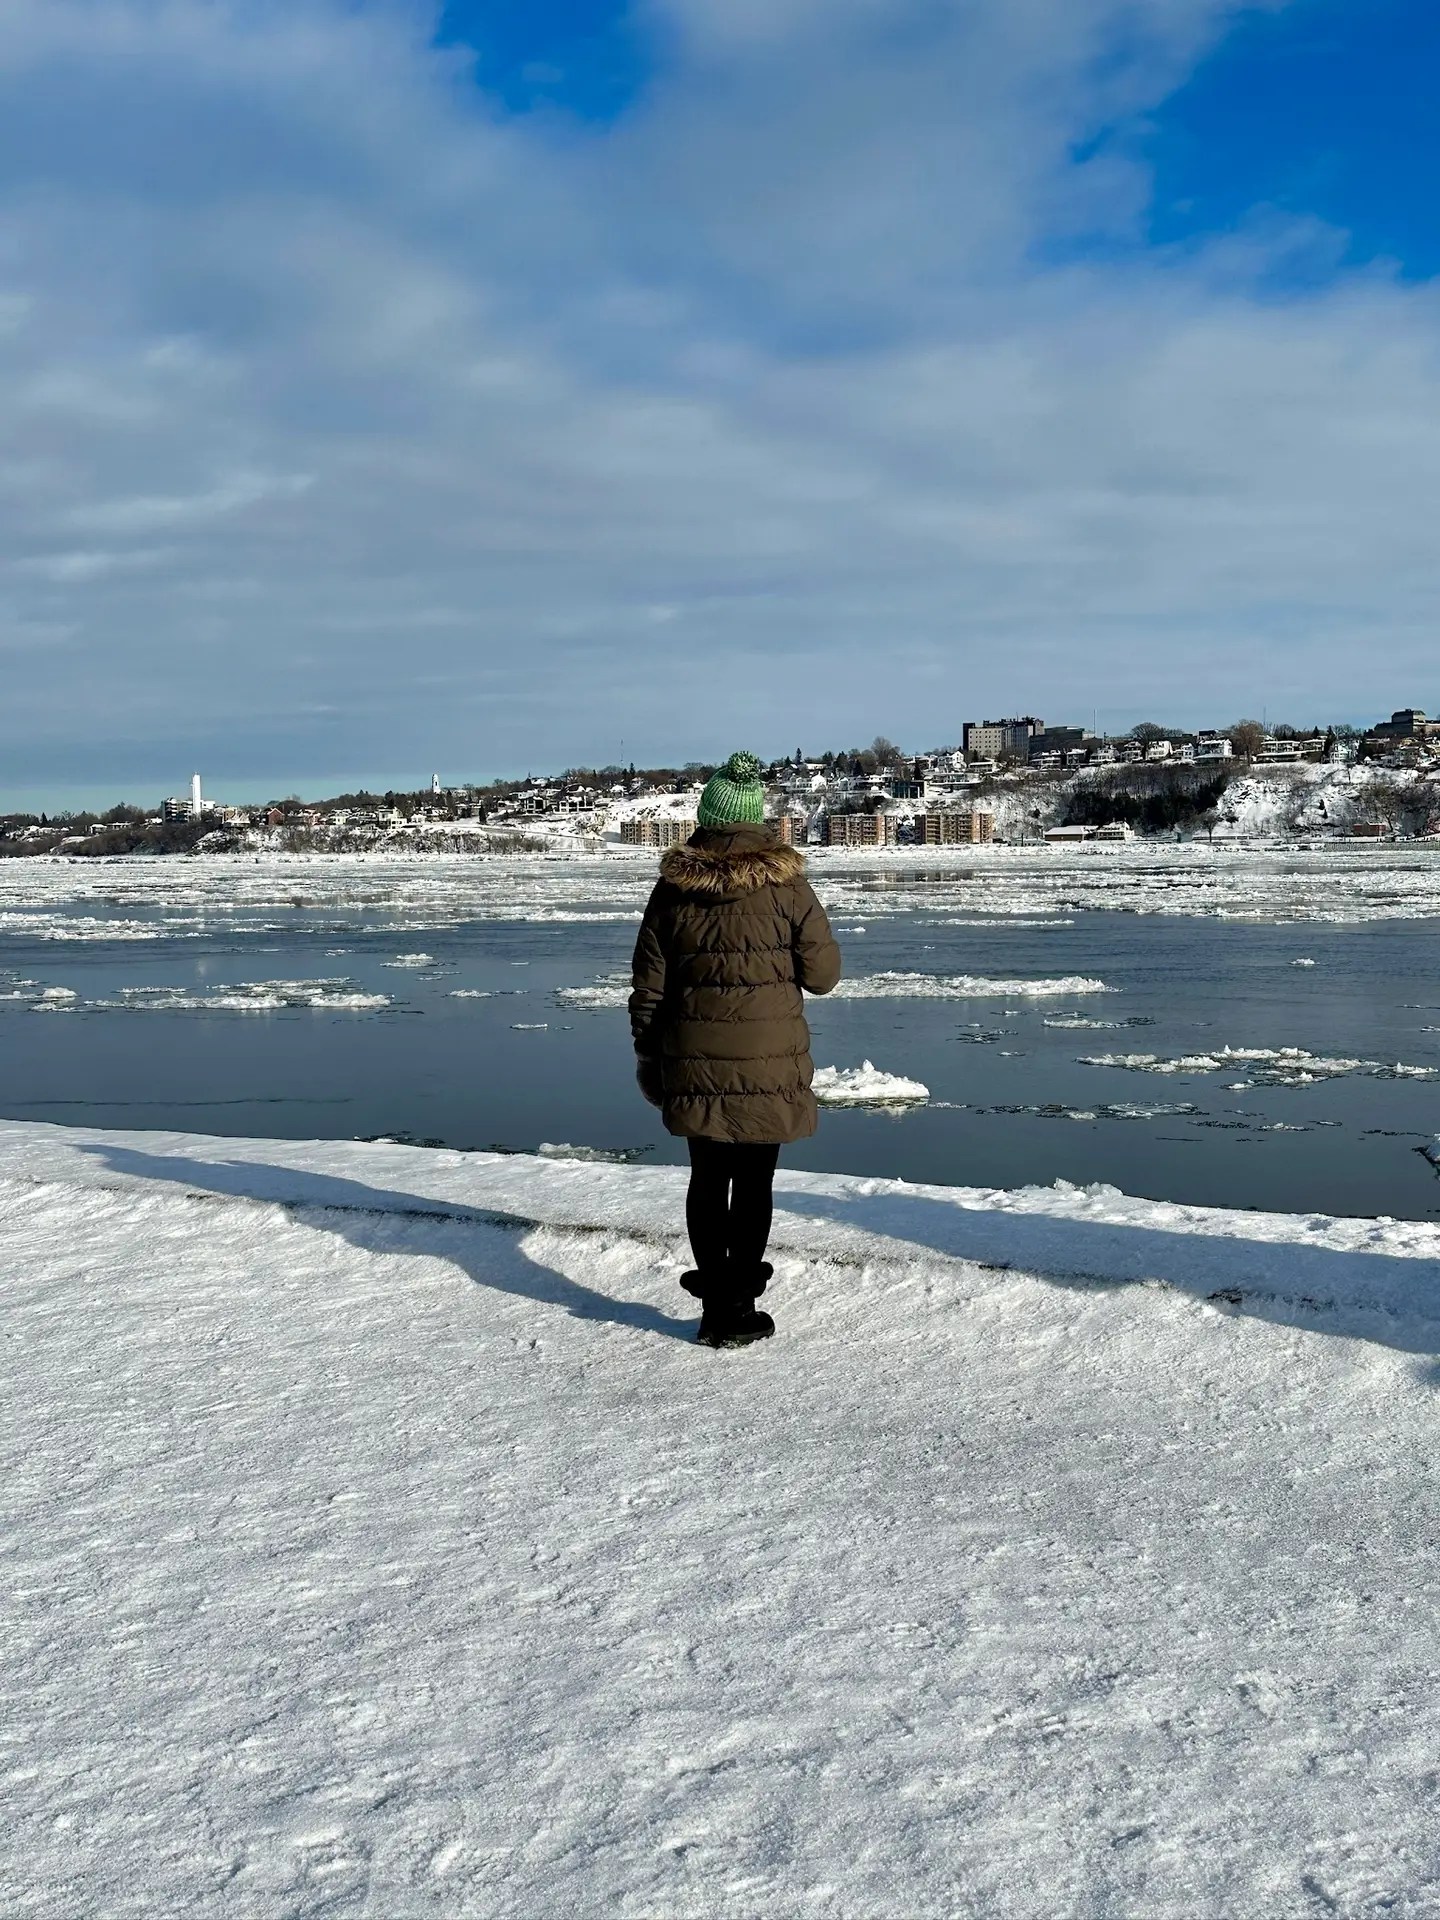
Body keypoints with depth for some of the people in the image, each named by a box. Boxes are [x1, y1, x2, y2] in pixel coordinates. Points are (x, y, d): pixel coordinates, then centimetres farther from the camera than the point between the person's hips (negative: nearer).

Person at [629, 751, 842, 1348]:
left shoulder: (674, 885, -2)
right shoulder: (784, 881, -9)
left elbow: (648, 983, 3)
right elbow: (822, 973, -4)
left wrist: (647, 1052, 15)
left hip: (695, 1063, 2)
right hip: (768, 1066, -2)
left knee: (708, 1178, 16)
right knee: (753, 1183, 8)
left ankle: (715, 1302, 22)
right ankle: (738, 1309, 12)